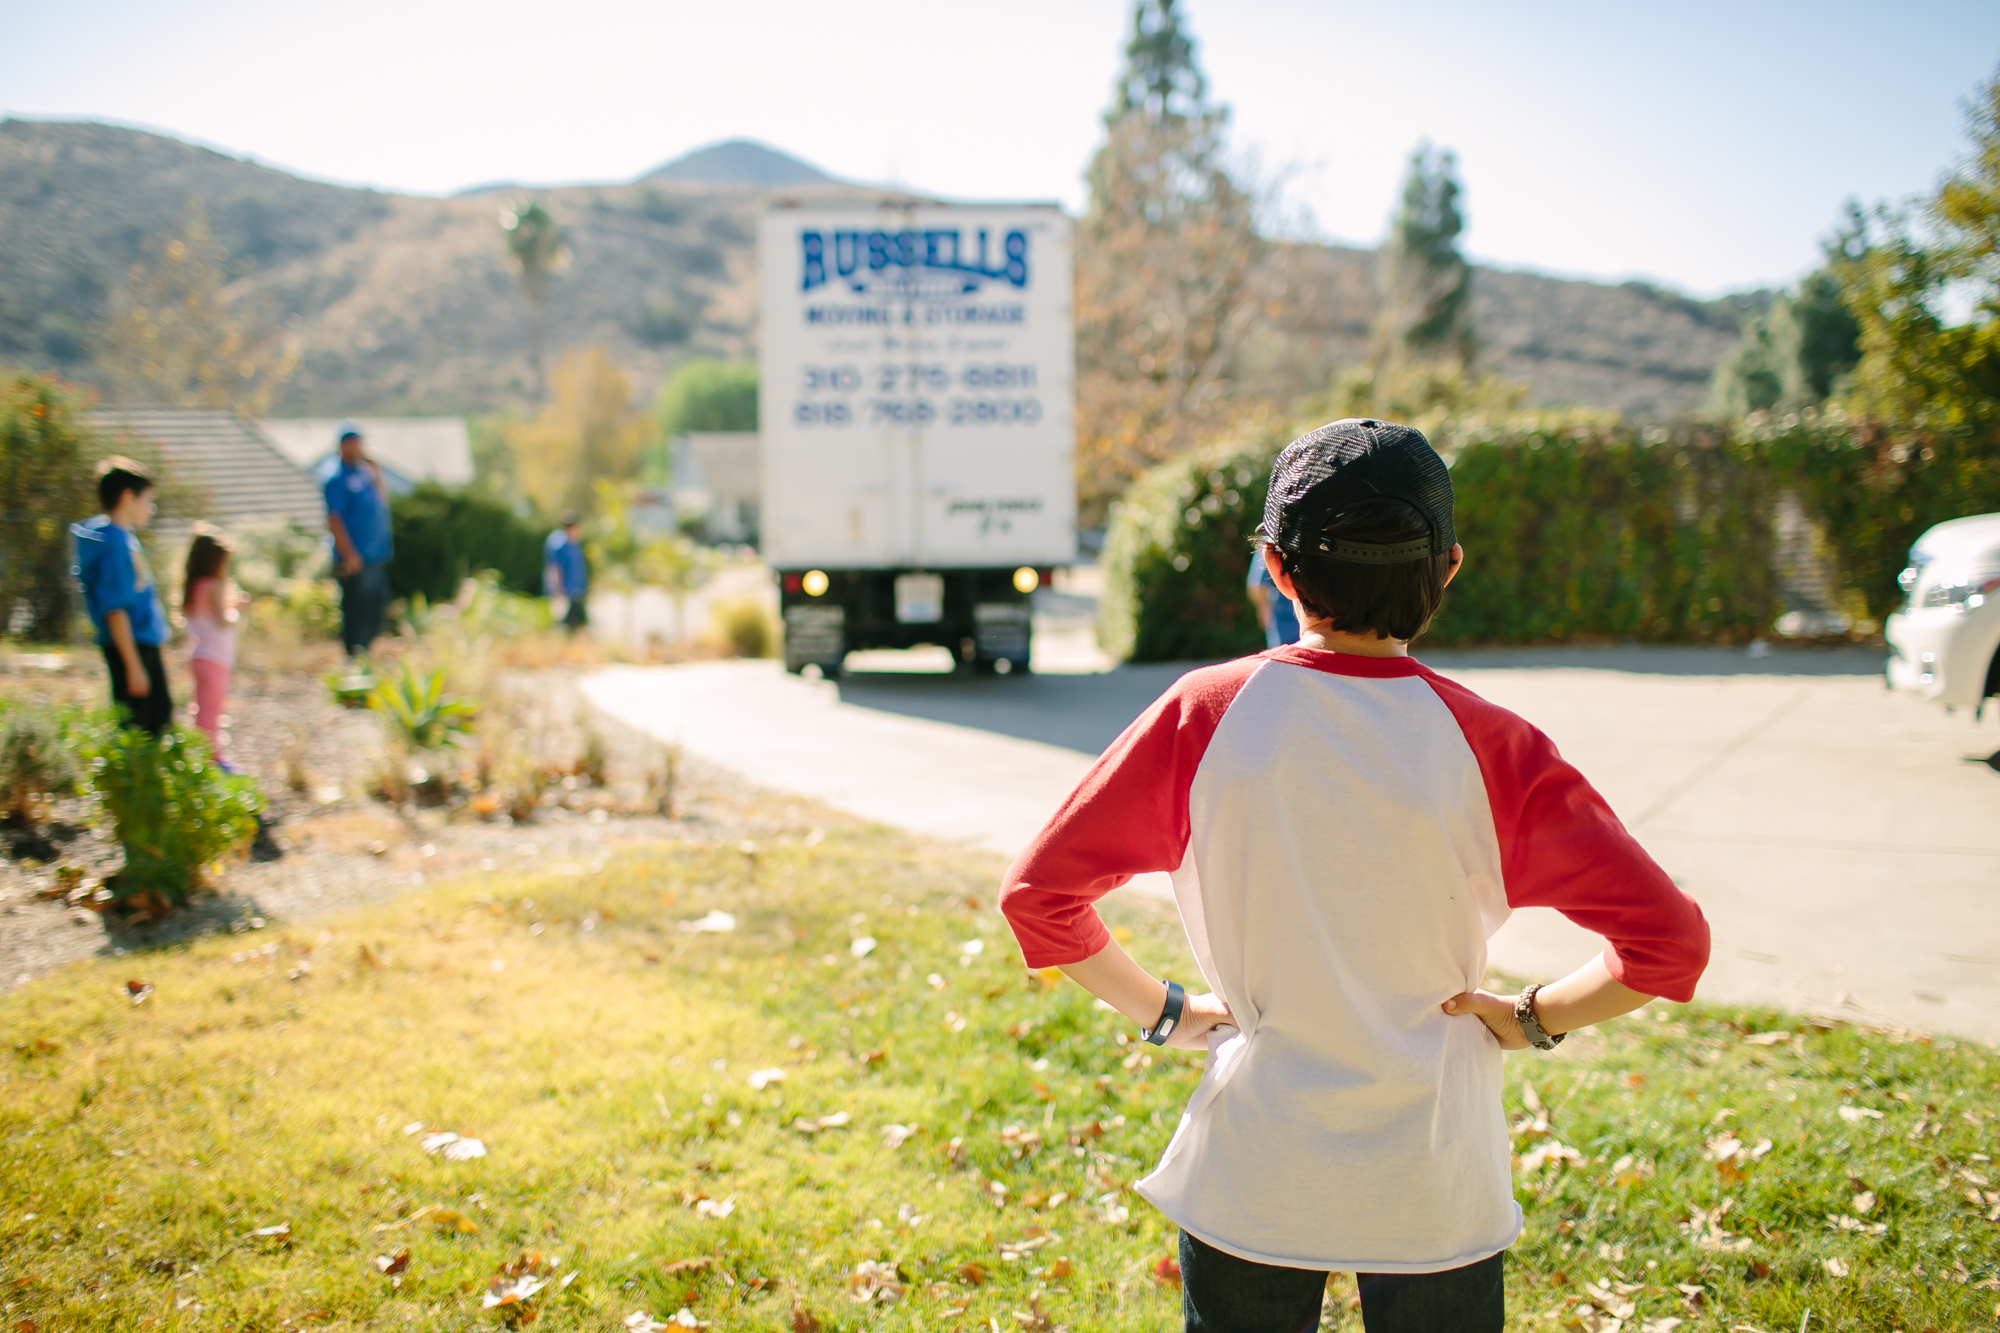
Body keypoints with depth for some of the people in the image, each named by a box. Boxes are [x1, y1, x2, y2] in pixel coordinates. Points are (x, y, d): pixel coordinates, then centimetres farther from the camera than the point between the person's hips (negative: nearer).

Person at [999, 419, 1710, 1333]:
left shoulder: (1204, 716, -13)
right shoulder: (1486, 746, -13)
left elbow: (1038, 894, -10)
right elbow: (1668, 940, -14)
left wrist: (1161, 1011, 2)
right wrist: (1533, 1019, 0)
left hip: (1248, 1180, 0)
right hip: (1435, 1190, 0)